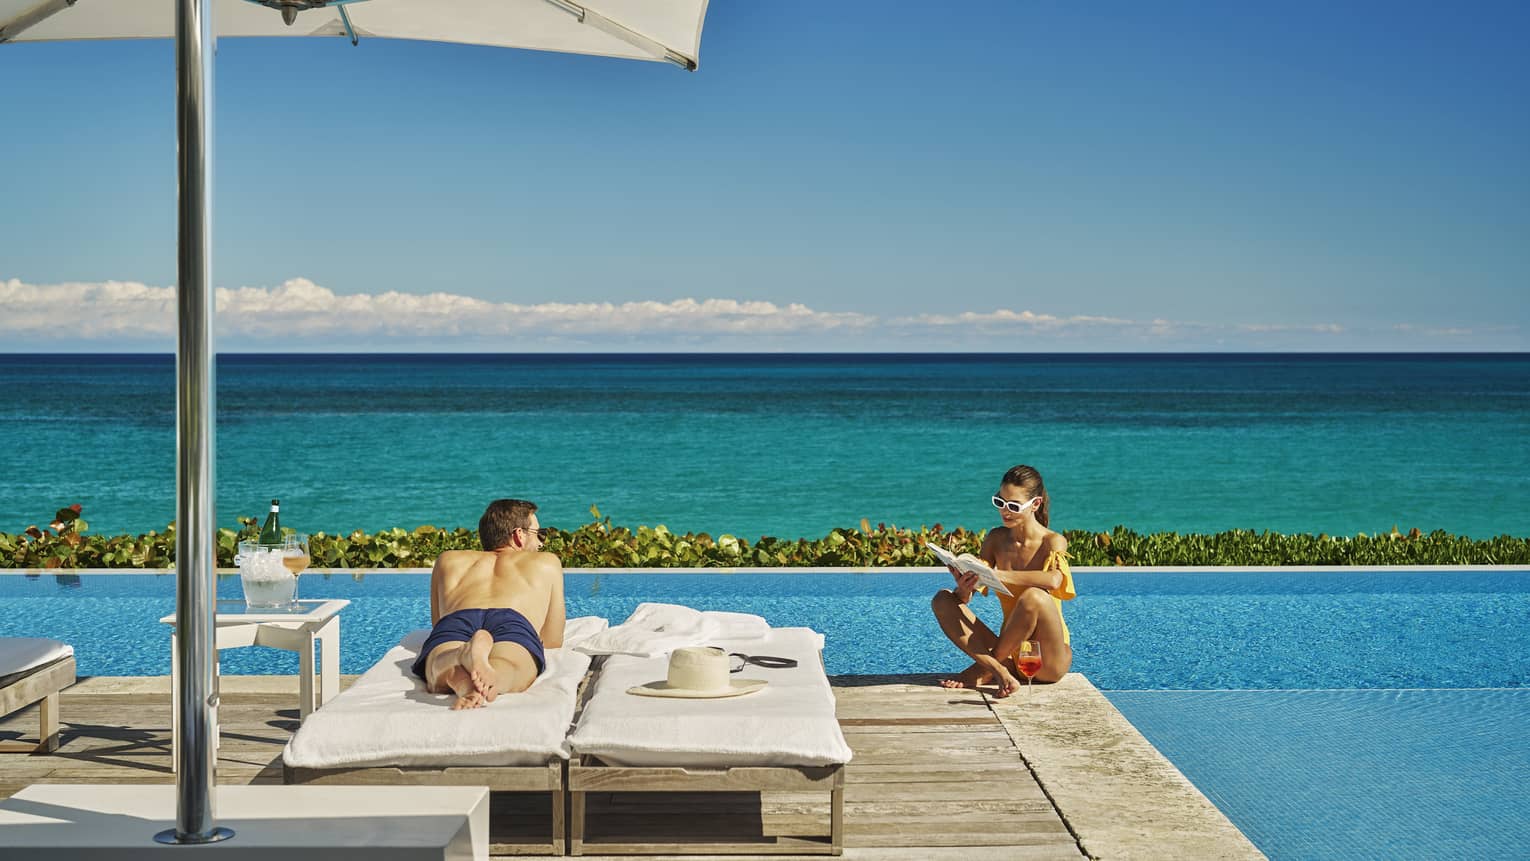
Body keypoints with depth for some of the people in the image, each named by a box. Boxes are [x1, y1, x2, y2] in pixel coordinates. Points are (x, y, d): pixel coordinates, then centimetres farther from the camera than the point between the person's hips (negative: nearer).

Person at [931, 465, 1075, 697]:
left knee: (1034, 597, -34)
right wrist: (964, 588, -23)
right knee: (943, 600, -9)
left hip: (1048, 661, -5)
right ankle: (999, 670, -27)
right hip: (1011, 650, 5)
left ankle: (984, 669, -14)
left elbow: (1053, 580, -33)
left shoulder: (1052, 542, -9)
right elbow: (965, 598, 2)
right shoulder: (996, 539, 5)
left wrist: (997, 575, -35)